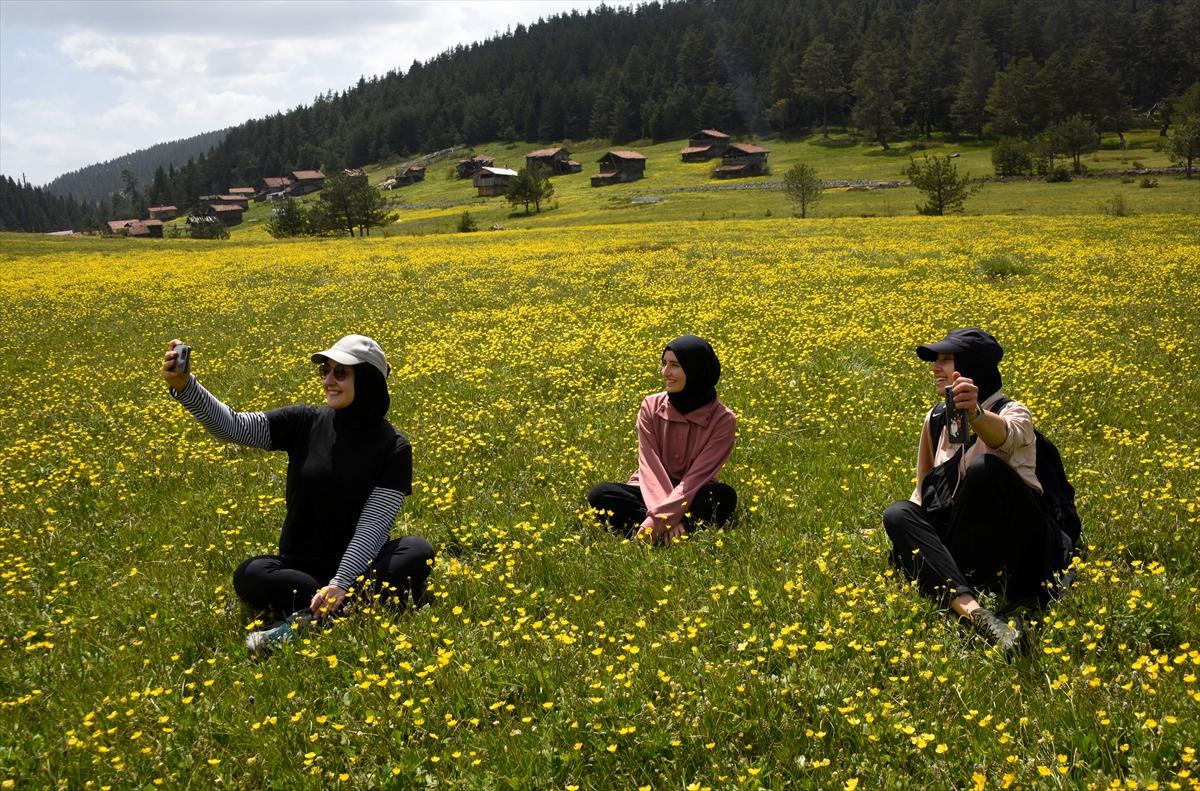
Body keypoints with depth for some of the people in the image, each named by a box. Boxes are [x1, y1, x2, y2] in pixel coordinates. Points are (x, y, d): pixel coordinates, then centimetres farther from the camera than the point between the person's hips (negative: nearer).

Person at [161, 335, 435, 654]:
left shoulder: (393, 448, -6)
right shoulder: (304, 424, 1)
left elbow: (374, 525, -14)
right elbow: (231, 426, -9)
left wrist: (341, 583, -28)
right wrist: (184, 385, -25)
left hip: (357, 567, -1)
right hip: (300, 567, 2)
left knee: (417, 552, -31)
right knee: (249, 576, -30)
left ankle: (311, 619, -35)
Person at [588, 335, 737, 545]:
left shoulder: (722, 419, -12)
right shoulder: (651, 407, -6)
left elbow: (698, 476, -20)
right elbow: (650, 466, -14)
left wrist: (658, 518, -33)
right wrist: (666, 517, -32)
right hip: (653, 494, 2)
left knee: (724, 495, -34)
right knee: (599, 494, -27)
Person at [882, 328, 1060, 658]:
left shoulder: (1012, 412, -6)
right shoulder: (935, 420, 13)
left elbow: (1006, 436, -32)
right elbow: (924, 492, 22)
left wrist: (975, 413, -54)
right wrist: (899, 529, 6)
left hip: (1014, 548, -5)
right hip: (965, 541, 6)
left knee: (984, 467, -31)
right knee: (897, 513, -23)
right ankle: (974, 612, -46)